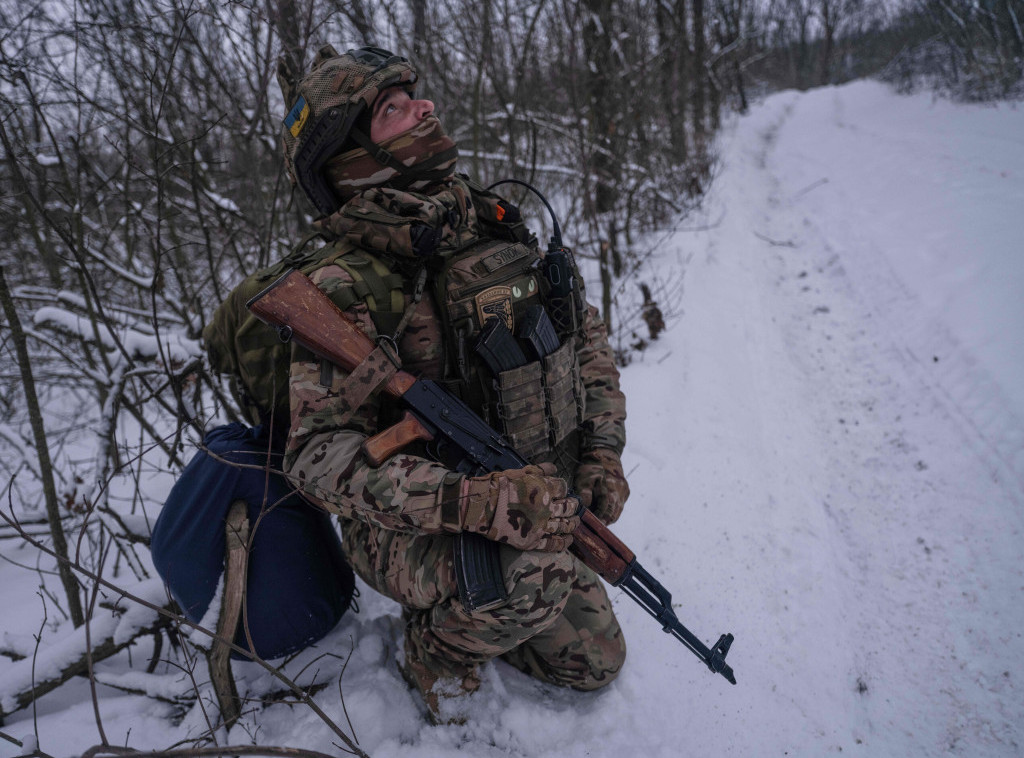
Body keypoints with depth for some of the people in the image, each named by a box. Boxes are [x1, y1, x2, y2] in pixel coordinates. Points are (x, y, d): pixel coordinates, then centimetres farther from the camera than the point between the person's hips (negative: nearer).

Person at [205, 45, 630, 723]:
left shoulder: (492, 221, 0)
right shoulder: (347, 286, -21)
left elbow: (586, 333, 8)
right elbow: (319, 453, -25)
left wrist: (602, 453, -4)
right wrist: (469, 501, -38)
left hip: (535, 507, 7)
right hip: (412, 531, -6)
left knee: (595, 664, 17)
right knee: (532, 572, -38)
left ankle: (460, 607, 35)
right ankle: (435, 648, -3)